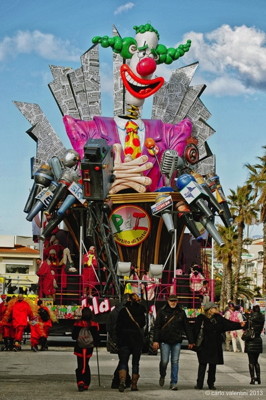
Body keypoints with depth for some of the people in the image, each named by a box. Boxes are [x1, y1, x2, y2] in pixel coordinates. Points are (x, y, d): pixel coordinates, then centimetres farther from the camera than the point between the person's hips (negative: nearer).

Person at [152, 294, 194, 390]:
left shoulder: (181, 313, 7)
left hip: (177, 341, 2)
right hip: (165, 341, -2)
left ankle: (174, 383, 6)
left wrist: (190, 341, 10)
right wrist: (155, 340, -7)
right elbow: (157, 327, 0)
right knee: (164, 361, -4)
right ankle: (162, 376, 26)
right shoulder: (162, 312, 1)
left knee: (175, 362, 0)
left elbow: (187, 327, 11)